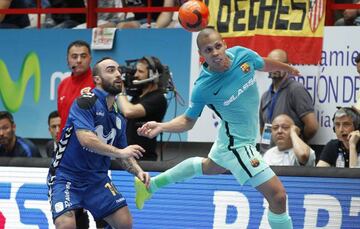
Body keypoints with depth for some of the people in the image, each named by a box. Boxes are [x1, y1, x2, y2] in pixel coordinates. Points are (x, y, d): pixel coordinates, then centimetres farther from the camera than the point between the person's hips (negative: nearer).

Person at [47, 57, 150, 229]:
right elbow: (86, 139, -28)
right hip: (66, 176, -7)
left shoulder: (118, 119, 9)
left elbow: (124, 156, 17)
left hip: (97, 178, 7)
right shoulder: (85, 102, -14)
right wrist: (119, 152, -23)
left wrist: (138, 172, -3)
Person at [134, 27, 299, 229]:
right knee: (278, 195, -11)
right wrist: (161, 127, -29)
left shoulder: (242, 54, -17)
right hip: (238, 144, -7)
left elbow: (265, 64, 7)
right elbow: (188, 121, -11)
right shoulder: (203, 88, -27)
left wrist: (288, 68, 25)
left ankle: (150, 185, 51)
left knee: (208, 167, 35)